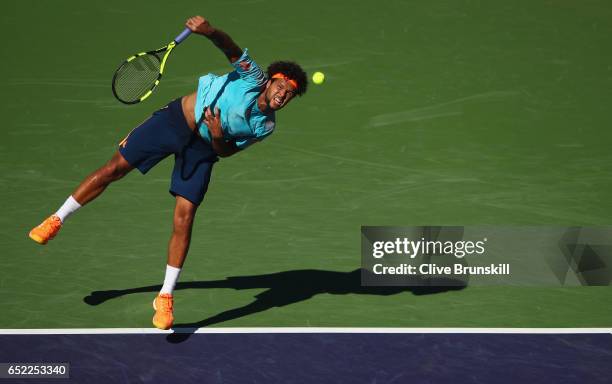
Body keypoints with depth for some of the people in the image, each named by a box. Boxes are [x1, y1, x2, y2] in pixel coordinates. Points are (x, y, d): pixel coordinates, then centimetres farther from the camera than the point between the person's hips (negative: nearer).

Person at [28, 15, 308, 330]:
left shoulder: (265, 127, -5)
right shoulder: (252, 77, -14)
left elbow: (224, 152, 0)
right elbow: (231, 49, -28)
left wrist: (219, 137, -23)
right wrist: (209, 31, -48)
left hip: (203, 148, 2)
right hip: (176, 119, -2)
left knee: (184, 218, -7)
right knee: (115, 168, -2)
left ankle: (165, 297, 3)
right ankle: (57, 220, 17)